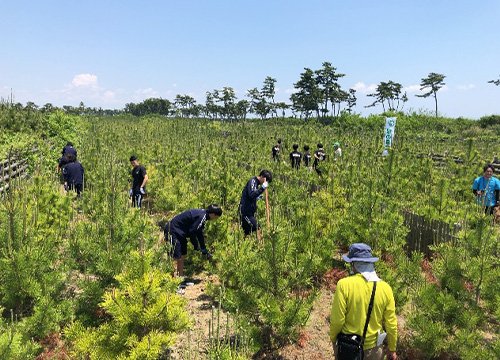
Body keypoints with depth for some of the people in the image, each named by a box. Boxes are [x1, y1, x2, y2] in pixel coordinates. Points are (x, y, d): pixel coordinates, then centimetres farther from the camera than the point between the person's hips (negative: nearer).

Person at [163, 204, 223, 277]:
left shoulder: (203, 213, 8)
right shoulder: (202, 217, -23)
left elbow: (199, 233, 16)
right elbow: (192, 231, -22)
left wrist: (204, 250, 19)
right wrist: (196, 246, -7)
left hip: (180, 231, 11)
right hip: (174, 230, -11)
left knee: (182, 255, 16)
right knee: (178, 257, -9)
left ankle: (181, 276, 24)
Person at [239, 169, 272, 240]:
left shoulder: (255, 182, 16)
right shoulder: (252, 181, -12)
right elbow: (251, 195, -28)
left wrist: (257, 197, 8)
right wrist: (263, 187, -30)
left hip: (249, 212, 10)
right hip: (245, 212, -10)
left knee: (248, 233, 13)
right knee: (257, 229, -16)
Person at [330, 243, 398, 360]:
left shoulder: (344, 285, -20)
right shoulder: (385, 288, -10)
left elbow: (337, 319, -16)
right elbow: (391, 323, -3)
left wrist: (333, 339, 2)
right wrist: (392, 349, 11)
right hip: (373, 349, 2)